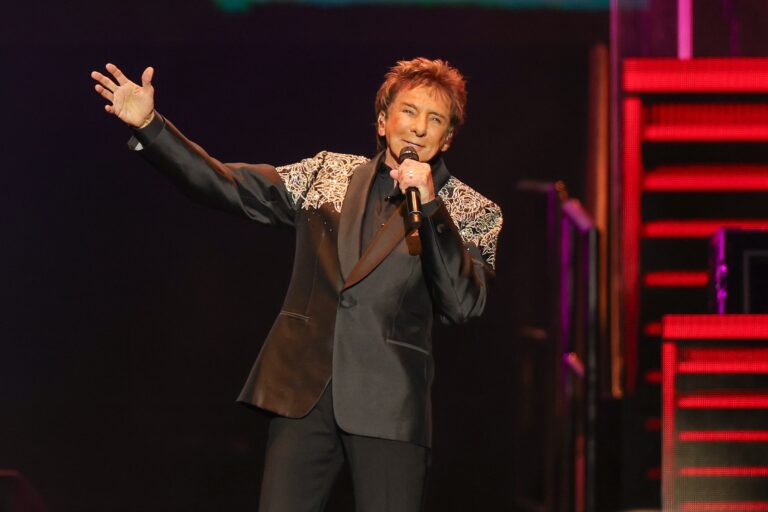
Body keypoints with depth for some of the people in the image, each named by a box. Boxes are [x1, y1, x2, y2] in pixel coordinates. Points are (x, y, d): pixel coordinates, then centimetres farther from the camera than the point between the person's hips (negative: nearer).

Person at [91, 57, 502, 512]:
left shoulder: (474, 215, 3)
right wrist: (149, 125, 1)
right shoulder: (328, 175, 13)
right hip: (305, 391, 3)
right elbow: (227, 186, 10)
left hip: (388, 406, -2)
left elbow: (463, 305, -12)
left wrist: (430, 207, -18)